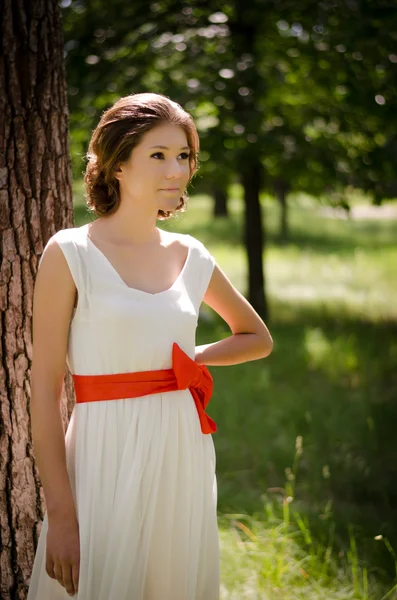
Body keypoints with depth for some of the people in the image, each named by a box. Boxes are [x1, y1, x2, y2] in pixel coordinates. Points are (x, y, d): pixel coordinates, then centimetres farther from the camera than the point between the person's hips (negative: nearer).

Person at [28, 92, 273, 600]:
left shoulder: (191, 257, 7)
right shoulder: (71, 254, -7)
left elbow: (258, 338, 24)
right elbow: (44, 390, -9)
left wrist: (192, 360, 5)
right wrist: (60, 514, -14)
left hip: (185, 452, 5)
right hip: (107, 458, -4)